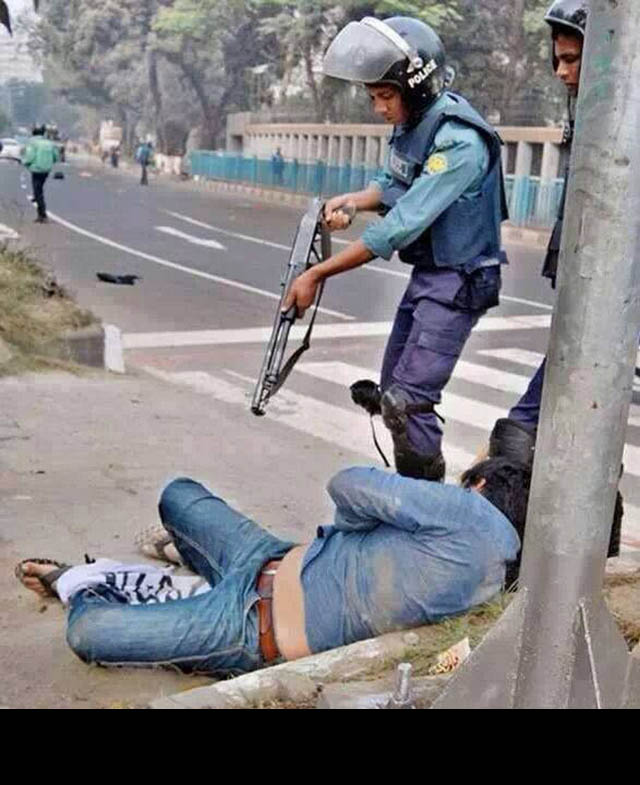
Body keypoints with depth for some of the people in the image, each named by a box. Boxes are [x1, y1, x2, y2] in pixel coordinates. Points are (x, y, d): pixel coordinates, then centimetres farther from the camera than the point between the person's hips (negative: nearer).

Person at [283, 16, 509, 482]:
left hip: (459, 282, -9)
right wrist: (351, 201, -9)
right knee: (392, 389, 14)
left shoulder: (459, 141, -27)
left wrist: (318, 274, -27)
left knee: (407, 401, -13)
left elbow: (400, 227, -29)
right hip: (425, 274, 9)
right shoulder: (412, 121, 0)